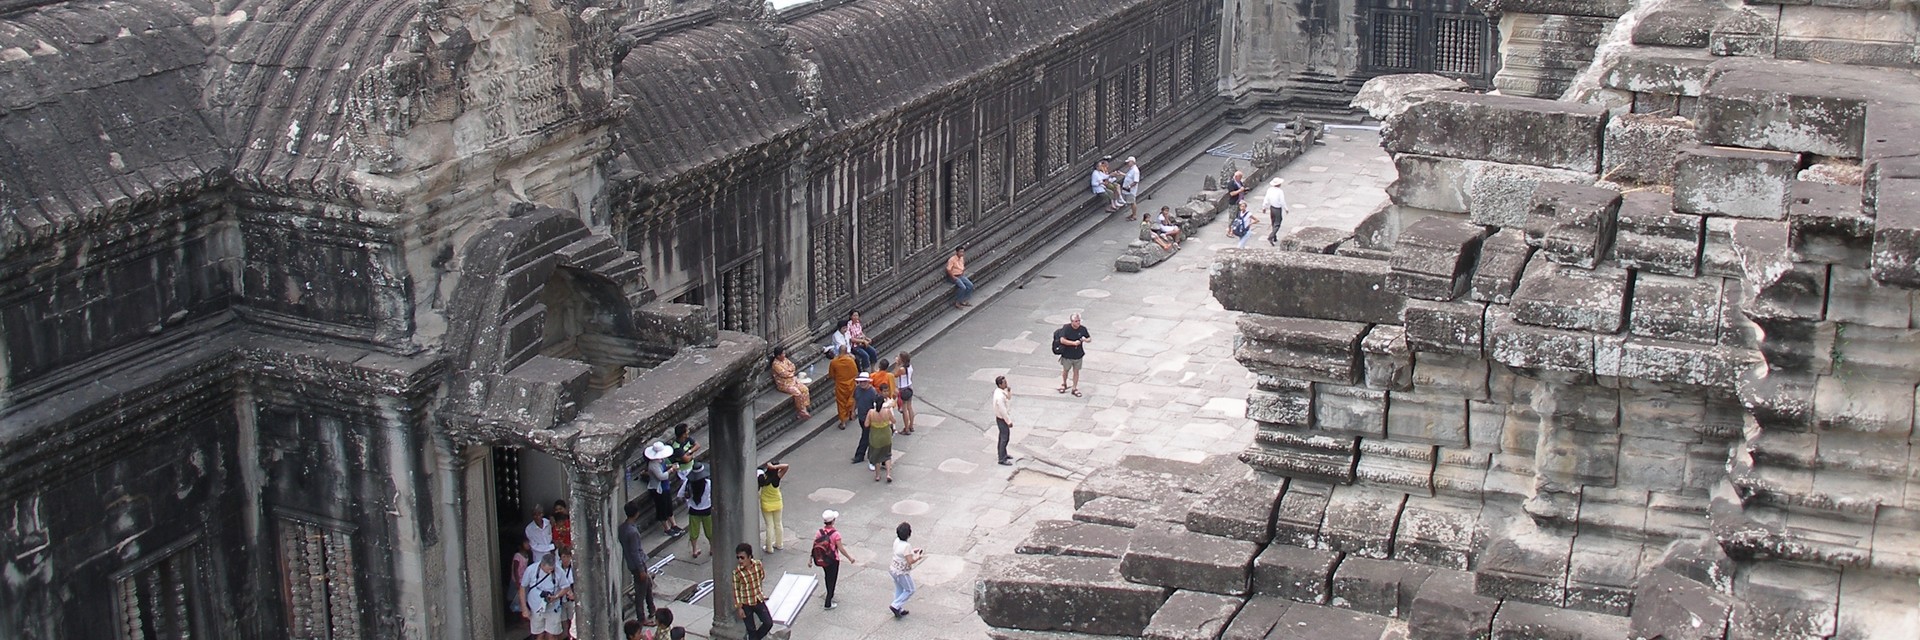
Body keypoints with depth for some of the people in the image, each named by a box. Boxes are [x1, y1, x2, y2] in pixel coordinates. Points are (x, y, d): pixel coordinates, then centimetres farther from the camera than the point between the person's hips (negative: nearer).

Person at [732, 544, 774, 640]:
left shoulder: (758, 565, -11)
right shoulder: (736, 572, -18)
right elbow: (736, 590, -10)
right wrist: (739, 608, -9)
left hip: (758, 600, 3)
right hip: (746, 604, -3)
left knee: (768, 623, -1)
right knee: (751, 629, 6)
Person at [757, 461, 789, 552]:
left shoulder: (764, 478, -25)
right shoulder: (777, 478, -24)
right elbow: (786, 466, -31)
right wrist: (775, 467, -34)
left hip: (766, 505, -1)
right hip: (777, 504, 1)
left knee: (769, 526, 9)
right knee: (778, 524, 20)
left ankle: (769, 548, 18)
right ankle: (779, 544, 35)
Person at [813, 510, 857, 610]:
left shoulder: (820, 532, -10)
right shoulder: (835, 534, -24)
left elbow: (814, 547, -6)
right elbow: (841, 549, -21)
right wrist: (850, 558, -8)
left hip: (823, 561, 5)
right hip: (833, 560, -5)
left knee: (828, 577, 27)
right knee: (832, 580, 10)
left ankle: (830, 595, 48)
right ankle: (828, 603, 12)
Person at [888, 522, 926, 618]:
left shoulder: (897, 541, -4)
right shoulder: (906, 546, -29)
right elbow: (910, 561, -28)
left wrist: (913, 551, 9)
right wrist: (919, 557, -13)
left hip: (894, 569, 8)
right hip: (902, 572, -8)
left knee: (899, 590, 24)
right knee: (910, 590, 13)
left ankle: (899, 610, 35)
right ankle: (896, 606, 9)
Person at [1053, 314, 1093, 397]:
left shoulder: (1082, 329, -8)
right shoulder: (1066, 328, -19)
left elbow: (1089, 338, 4)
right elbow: (1062, 340, -27)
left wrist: (1085, 340, -20)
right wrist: (1074, 343, -34)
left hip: (1078, 355, 2)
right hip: (1067, 355, -2)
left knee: (1076, 371, 11)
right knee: (1065, 370, 18)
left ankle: (1075, 389, 25)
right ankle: (1064, 384, 45)